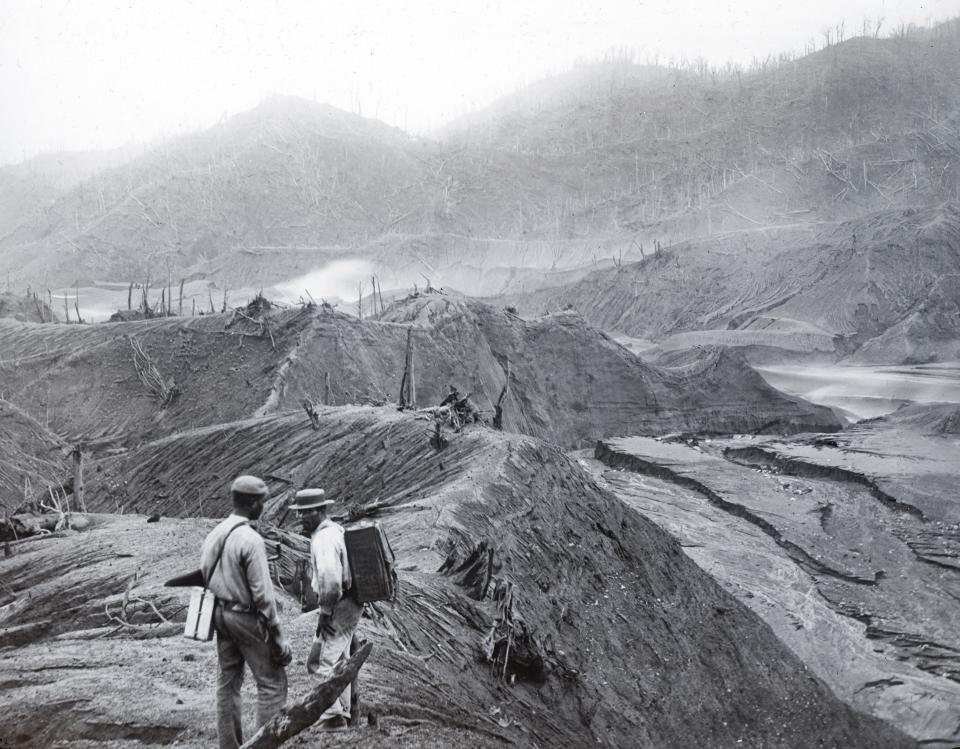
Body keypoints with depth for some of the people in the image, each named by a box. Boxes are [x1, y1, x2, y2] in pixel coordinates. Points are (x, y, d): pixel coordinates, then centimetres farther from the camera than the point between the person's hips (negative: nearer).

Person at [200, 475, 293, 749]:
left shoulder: (214, 534, 5)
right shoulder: (251, 540, -20)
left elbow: (204, 578, 11)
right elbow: (262, 592, -21)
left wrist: (218, 612, 20)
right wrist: (276, 634, -15)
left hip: (221, 614, 8)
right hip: (247, 618, -8)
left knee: (228, 681, 15)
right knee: (272, 682, 1)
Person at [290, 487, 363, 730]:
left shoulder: (324, 538, -20)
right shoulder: (336, 529, 13)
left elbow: (330, 579, -31)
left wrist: (325, 612, -21)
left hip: (339, 607, -10)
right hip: (350, 604, 10)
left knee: (320, 662, -5)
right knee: (338, 660, 18)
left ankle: (333, 714, -2)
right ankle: (343, 711, 27)